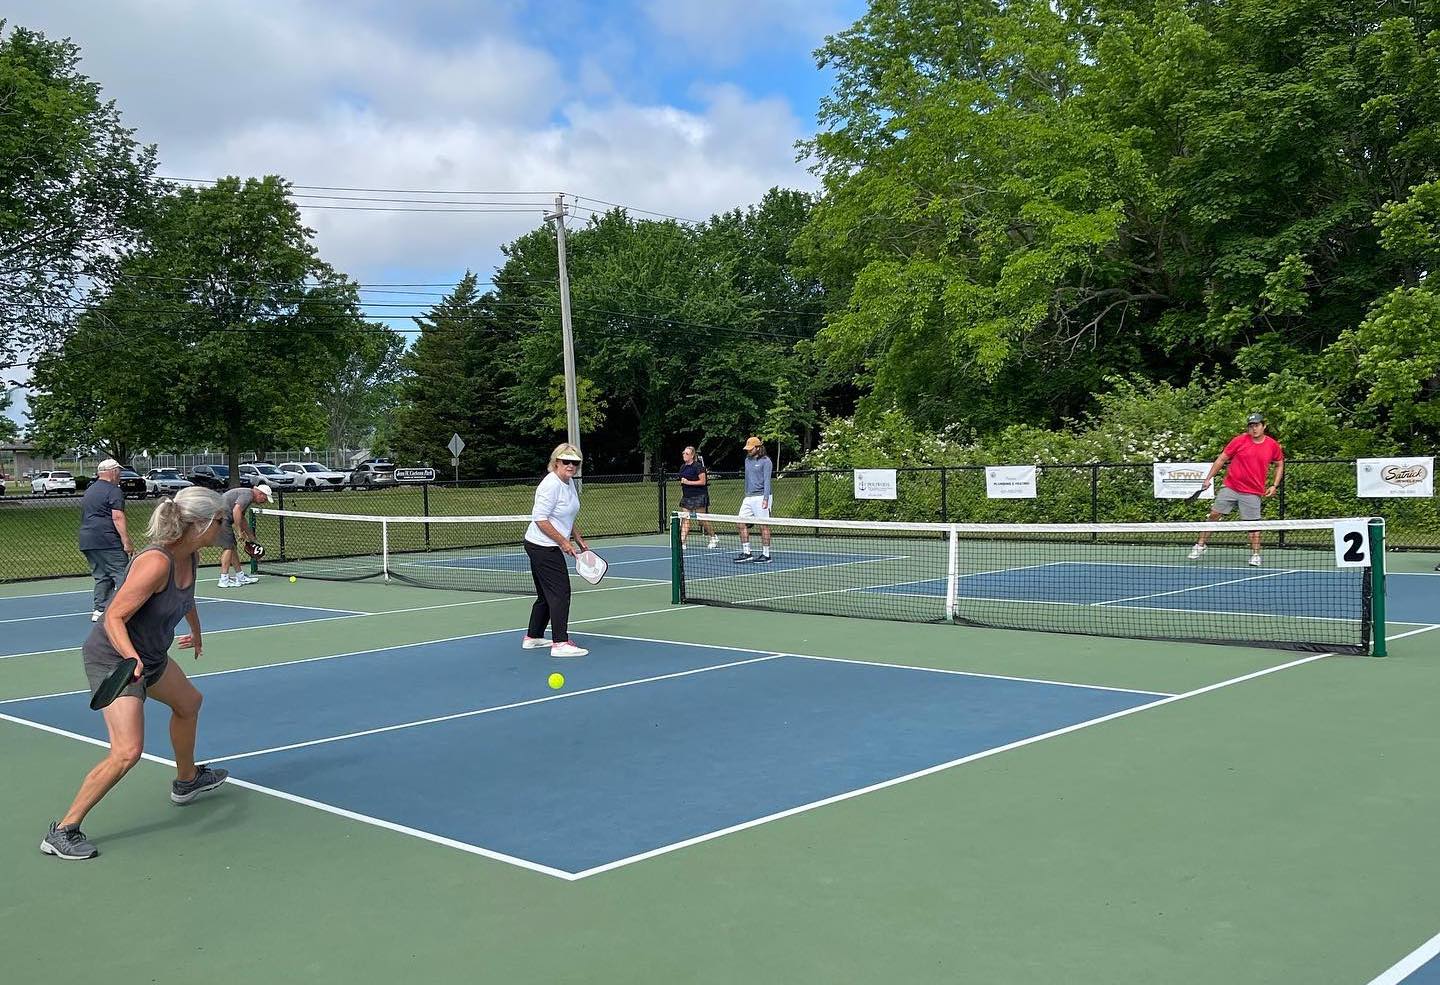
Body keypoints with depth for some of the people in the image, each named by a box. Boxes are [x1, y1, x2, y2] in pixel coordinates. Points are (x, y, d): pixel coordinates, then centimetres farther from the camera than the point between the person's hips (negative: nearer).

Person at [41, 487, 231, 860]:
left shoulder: (191, 557, -2)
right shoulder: (156, 563, -30)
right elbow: (114, 618, -28)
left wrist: (196, 632, 37)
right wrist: (132, 658, -44)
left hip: (150, 657, 10)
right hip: (114, 658, -10)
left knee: (188, 703, 29)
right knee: (127, 751, -20)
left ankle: (187, 781, 53)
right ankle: (62, 831, -8)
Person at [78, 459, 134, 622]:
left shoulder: (89, 491, 22)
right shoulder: (113, 491, -7)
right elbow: (118, 518, -16)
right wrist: (127, 543, -18)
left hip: (86, 542, 9)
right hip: (108, 542, -9)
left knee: (102, 578, 13)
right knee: (123, 576, -8)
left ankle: (99, 610, 10)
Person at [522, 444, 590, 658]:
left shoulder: (569, 483, 10)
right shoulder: (551, 484, -19)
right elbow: (540, 518, -22)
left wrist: (579, 540, 18)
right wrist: (563, 542, -20)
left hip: (548, 547, 10)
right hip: (542, 547, -10)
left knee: (546, 594, 17)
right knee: (561, 592, -11)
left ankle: (533, 637, 28)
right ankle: (560, 643, -11)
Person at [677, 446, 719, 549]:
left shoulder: (698, 466, -11)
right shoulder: (682, 468, 13)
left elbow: (703, 481, -14)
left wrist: (688, 482, -18)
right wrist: (682, 496, 19)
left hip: (698, 496, -7)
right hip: (686, 497, 7)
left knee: (703, 520, 1)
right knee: (685, 519, -3)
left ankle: (714, 538, 21)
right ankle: (682, 542, -8)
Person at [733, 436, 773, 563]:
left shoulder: (765, 461, -6)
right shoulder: (748, 460, 16)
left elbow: (767, 480, -12)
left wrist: (765, 498, -19)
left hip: (760, 497, -8)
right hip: (748, 498, 8)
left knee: (763, 525, -3)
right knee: (742, 524, 1)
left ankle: (766, 555, 3)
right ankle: (746, 553, 7)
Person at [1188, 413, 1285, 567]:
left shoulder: (1273, 445, 1)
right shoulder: (1239, 441, -4)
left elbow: (1280, 465, 16)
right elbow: (1221, 459, 3)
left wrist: (1274, 486, 4)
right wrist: (1208, 478, -2)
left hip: (1252, 492, 0)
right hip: (1230, 487, 0)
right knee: (1213, 515, 1)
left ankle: (1255, 554, 13)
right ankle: (1200, 546, 13)